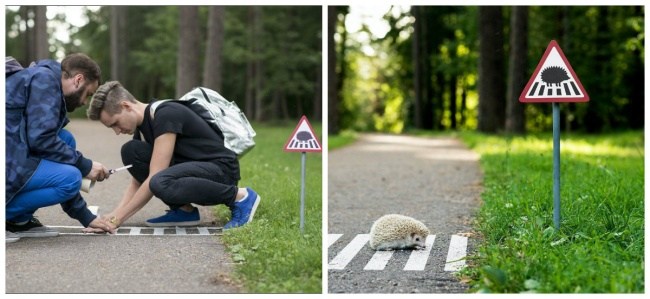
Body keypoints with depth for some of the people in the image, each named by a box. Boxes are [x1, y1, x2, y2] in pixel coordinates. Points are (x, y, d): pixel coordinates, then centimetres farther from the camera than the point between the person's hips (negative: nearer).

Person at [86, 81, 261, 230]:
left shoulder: (166, 114, -21)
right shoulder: (141, 125, 8)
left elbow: (155, 180, -25)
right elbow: (137, 183, 10)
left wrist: (118, 218, -21)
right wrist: (114, 215, -7)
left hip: (221, 169, -9)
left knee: (162, 184, -37)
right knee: (130, 151, -4)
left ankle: (239, 196, -16)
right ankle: (183, 210, 0)